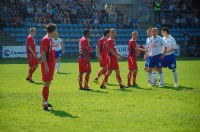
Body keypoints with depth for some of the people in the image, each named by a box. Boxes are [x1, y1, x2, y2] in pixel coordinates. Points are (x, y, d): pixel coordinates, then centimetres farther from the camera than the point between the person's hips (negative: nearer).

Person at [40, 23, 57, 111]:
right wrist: (46, 66, -22)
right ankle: (45, 104, -6)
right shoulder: (46, 39, -15)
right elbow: (43, 54, -19)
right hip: (47, 64, -9)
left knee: (48, 83, 15)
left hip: (51, 63, 9)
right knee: (47, 83, -8)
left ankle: (45, 102, 24)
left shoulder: (50, 39, 14)